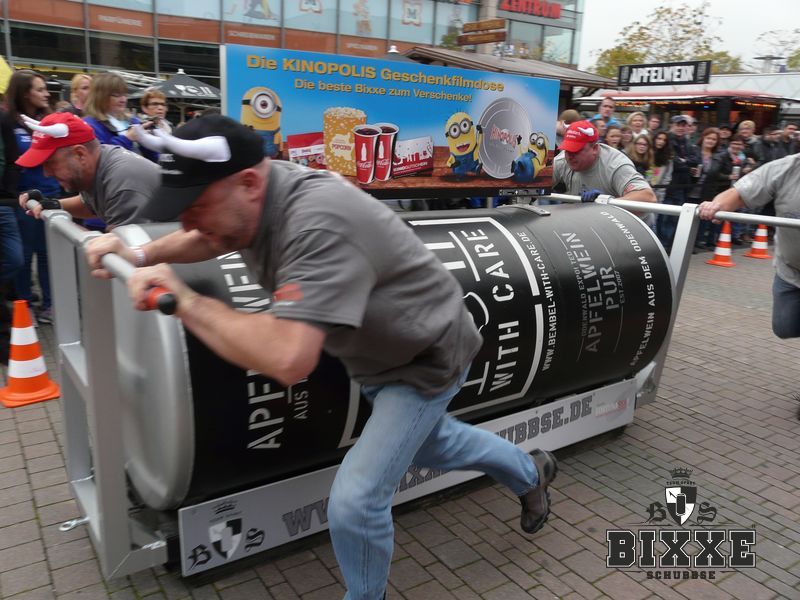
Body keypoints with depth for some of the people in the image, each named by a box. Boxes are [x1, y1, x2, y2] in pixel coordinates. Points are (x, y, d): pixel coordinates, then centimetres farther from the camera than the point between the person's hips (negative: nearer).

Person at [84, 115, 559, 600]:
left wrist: (185, 301, -37)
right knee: (426, 442, 29)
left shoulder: (317, 223, -40)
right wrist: (144, 254, -6)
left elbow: (288, 360, -48)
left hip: (427, 357, -9)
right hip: (383, 353, 9)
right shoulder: (254, 199, -11)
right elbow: (209, 238, 12)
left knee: (354, 502, -12)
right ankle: (530, 474, 56)